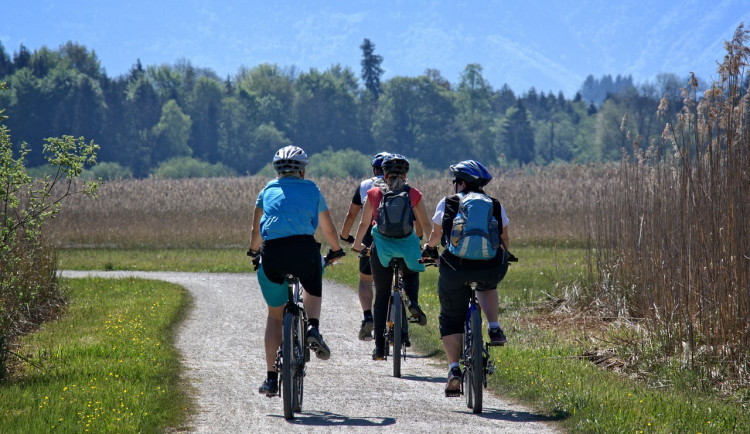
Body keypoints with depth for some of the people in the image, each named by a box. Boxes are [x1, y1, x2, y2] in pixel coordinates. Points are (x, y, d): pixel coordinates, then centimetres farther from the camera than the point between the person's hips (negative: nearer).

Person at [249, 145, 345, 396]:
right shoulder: (312, 190, 21)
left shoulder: (267, 191, 23)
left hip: (272, 253, 1)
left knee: (275, 315, 16)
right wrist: (336, 251, 48)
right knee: (313, 290, 32)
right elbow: (329, 230, 30)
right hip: (304, 248, -1)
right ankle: (313, 329, 2)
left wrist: (254, 252, 45)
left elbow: (256, 231, 26)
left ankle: (271, 377, 12)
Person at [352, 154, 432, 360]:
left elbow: (364, 223, 12)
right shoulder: (414, 195, 3)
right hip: (408, 247, 0)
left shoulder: (374, 194, 4)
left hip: (381, 248, 0)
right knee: (411, 274, 33)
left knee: (381, 297, 10)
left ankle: (379, 346, 6)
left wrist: (357, 244, 28)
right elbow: (426, 224, 4)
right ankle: (413, 302, 0)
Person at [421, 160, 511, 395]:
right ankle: (494, 329, 19)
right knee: (487, 285, 39)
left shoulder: (447, 204, 11)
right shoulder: (495, 206, 16)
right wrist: (504, 256, 48)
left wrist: (429, 248, 46)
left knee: (450, 320, 15)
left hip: (456, 268, -2)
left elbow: (436, 234, 24)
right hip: (492, 268, 2)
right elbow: (504, 239, 26)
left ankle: (454, 369, -1)